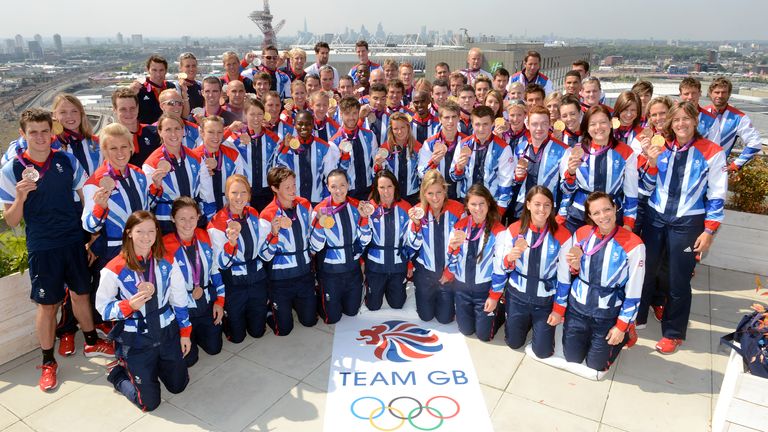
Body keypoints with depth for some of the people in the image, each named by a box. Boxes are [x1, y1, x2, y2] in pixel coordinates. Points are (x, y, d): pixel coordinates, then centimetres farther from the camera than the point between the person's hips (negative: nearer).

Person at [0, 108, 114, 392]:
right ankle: (48, 362, 25)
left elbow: (87, 197, 7)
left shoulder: (67, 161, -2)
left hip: (74, 241, 2)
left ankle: (91, 343, 37)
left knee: (81, 293, 16)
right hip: (41, 248, -2)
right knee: (47, 304, 7)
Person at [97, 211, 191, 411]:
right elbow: (103, 307, -9)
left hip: (167, 332, 4)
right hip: (136, 340, -3)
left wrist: (185, 333, 5)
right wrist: (130, 306, -28)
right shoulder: (115, 269, -16)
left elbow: (179, 300, 3)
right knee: (149, 402, 3)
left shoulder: (167, 262, -5)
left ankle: (154, 364, 40)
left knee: (178, 386, 16)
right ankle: (119, 372, 28)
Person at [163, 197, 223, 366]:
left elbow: (215, 270, 4)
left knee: (214, 348, 12)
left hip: (207, 304, 4)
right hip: (182, 309, -4)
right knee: (188, 358, 1)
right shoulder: (165, 246, -19)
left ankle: (195, 332, 41)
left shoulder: (205, 237, -5)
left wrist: (219, 300, 1)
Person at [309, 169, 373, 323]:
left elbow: (364, 241, -5)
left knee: (351, 311, 20)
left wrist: (364, 217, -20)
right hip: (330, 271, -3)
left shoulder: (357, 206, -5)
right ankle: (319, 297, 37)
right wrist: (319, 223, -31)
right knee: (332, 318, 10)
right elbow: (316, 247, -15)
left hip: (353, 269, 3)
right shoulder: (321, 210, -14)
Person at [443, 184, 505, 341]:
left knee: (484, 335, 5)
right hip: (462, 287, 3)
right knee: (466, 330, 13)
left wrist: (494, 296, -10)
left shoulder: (498, 230, -14)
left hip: (485, 288, -3)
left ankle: (498, 311, 33)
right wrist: (453, 247, -21)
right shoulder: (459, 226, -4)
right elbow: (452, 259, 1)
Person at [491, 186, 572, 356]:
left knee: (543, 351, 6)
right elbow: (500, 266, 0)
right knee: (514, 343, 15)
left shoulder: (562, 235, -15)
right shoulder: (514, 230, -12)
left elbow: (564, 276, -7)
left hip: (545, 299, -1)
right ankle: (525, 321, 46)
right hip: (517, 295, 1)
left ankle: (539, 324, 36)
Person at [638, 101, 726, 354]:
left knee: (678, 280, 6)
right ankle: (636, 316, 31)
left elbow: (717, 195, -3)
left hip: (687, 223, -3)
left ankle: (673, 333, 24)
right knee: (645, 270, 11)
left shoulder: (712, 152, -5)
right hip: (655, 217, 3)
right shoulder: (661, 147, 4)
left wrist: (709, 231, -7)